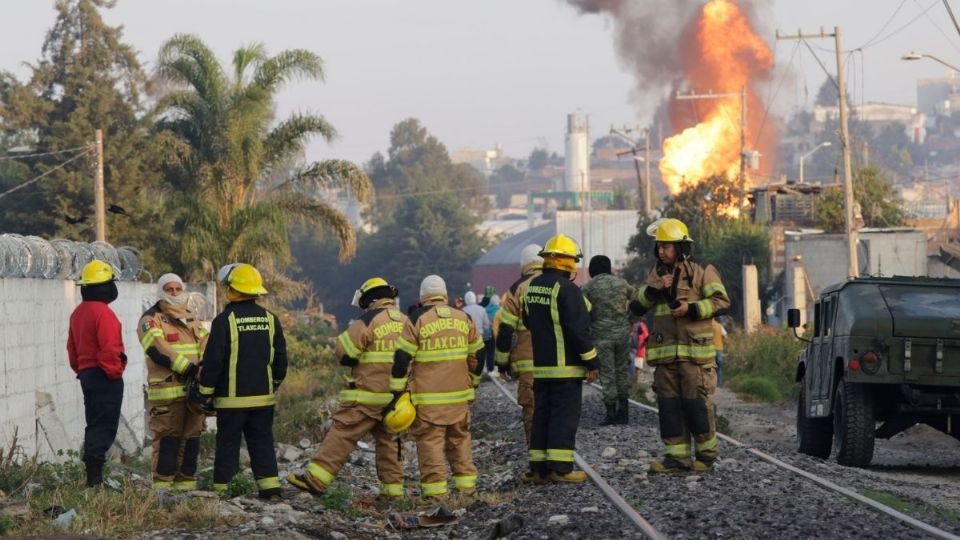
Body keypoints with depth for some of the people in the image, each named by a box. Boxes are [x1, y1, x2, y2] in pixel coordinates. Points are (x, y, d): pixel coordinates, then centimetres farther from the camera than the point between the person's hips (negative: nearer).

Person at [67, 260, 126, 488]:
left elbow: (72, 347, 18)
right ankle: (94, 476, -13)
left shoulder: (77, 313, 13)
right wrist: (115, 372, -11)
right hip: (105, 376, -9)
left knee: (94, 425, 14)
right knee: (104, 428, -8)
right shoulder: (103, 313, -16)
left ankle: (93, 477, 16)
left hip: (86, 374, 9)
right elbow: (109, 349, -22)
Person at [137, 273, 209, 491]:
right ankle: (162, 484, -5)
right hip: (167, 389, -7)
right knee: (168, 437, -8)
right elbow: (158, 350, -14)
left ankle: (186, 481, 16)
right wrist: (186, 367, -21)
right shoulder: (151, 319, -1)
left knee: (192, 436, 9)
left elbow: (205, 342, 10)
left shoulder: (191, 318, 22)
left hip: (194, 388, 7)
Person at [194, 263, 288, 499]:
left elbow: (213, 360, -11)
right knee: (262, 442, 9)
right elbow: (280, 358, 12)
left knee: (228, 443, 2)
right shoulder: (270, 319, 5)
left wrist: (205, 392, -3)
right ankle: (270, 487, 4)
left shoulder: (225, 320, -11)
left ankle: (221, 489, 3)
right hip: (263, 396, 4)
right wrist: (274, 385, 25)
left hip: (232, 398, -4)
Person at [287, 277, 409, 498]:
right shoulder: (405, 322, 9)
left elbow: (343, 352, -7)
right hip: (396, 397, 6)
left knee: (342, 435, -8)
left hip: (368, 396, -6)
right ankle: (393, 486, 14)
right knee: (387, 439, 15)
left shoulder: (368, 322, -10)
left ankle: (315, 478, -12)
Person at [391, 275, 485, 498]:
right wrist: (472, 381, 28)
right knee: (460, 438, 15)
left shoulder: (417, 321, -6)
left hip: (428, 397, -4)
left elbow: (402, 357, -8)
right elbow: (478, 354, 15)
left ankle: (435, 487, -5)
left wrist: (397, 389, -3)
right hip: (459, 394, 4)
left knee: (430, 439, -1)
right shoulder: (464, 319, 7)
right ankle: (466, 484, 17)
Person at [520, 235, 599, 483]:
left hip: (540, 366, 7)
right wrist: (591, 362, -11)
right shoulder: (567, 289, -15)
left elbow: (528, 322, 23)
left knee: (542, 415, 11)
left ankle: (539, 467, 10)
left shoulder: (532, 287, 10)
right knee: (565, 416, -4)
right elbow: (579, 329, -16)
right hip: (566, 367, -7)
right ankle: (560, 468, -6)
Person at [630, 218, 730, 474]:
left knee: (696, 403, -5)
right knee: (669, 405, 4)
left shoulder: (700, 273, -1)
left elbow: (721, 300, -5)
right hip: (665, 353, 6)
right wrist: (654, 290, -6)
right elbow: (636, 306, 11)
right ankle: (677, 456, 7)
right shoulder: (655, 275, 16)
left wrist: (692, 309, -16)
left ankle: (706, 454, 6)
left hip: (694, 350, -6)